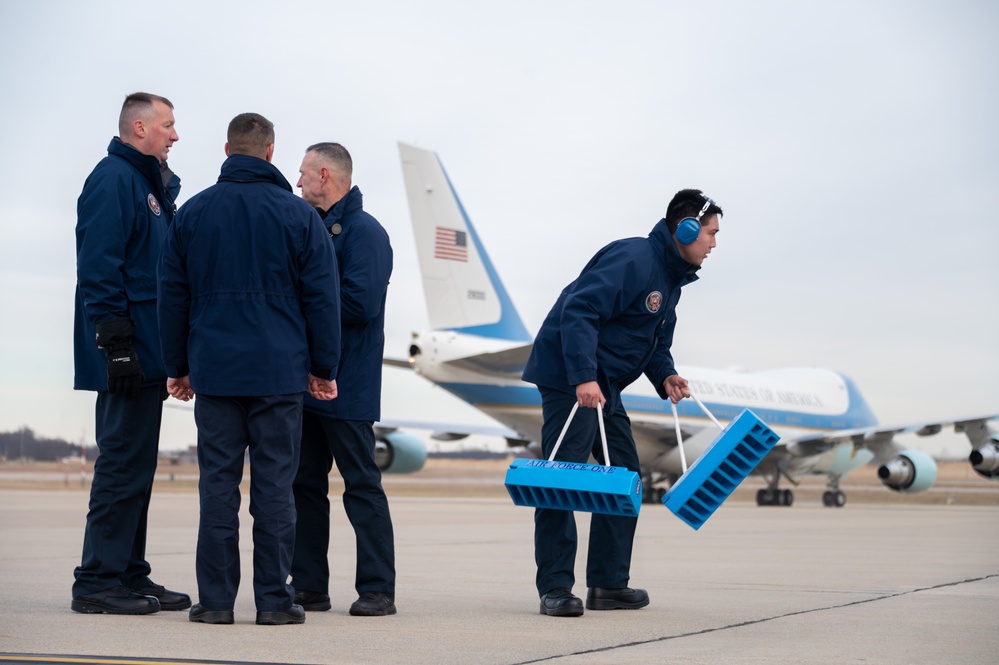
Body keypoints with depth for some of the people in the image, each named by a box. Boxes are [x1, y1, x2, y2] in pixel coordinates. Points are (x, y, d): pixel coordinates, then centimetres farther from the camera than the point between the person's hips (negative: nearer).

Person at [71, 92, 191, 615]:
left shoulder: (152, 182, 20)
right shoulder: (114, 179, -11)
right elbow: (99, 266, -18)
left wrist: (168, 351, 18)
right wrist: (116, 341, -23)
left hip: (147, 351, 10)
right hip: (128, 351, -10)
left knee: (135, 465, 12)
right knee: (123, 464, -7)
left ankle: (128, 575, 18)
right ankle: (98, 582, -2)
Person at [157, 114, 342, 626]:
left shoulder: (192, 212, 7)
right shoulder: (299, 215, 0)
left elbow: (172, 295, 9)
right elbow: (321, 297, 1)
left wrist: (177, 366, 16)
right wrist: (324, 368, 8)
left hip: (214, 371, 2)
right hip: (279, 372, -2)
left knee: (218, 481, 4)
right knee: (274, 482, 1)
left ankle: (215, 598, 5)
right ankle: (274, 599, 3)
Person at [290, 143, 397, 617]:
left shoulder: (364, 232, -10)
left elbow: (360, 303, -21)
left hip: (347, 389, -9)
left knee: (361, 485, -4)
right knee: (305, 484, 10)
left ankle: (377, 589, 1)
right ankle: (309, 586, 16)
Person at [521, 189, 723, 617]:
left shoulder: (672, 276, 15)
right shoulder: (633, 260, -18)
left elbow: (655, 340, 24)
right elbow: (578, 311, -27)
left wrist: (665, 375, 3)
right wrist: (583, 377, -34)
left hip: (603, 387, 11)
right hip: (570, 378, -11)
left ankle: (608, 584, 16)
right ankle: (555, 589, -6)